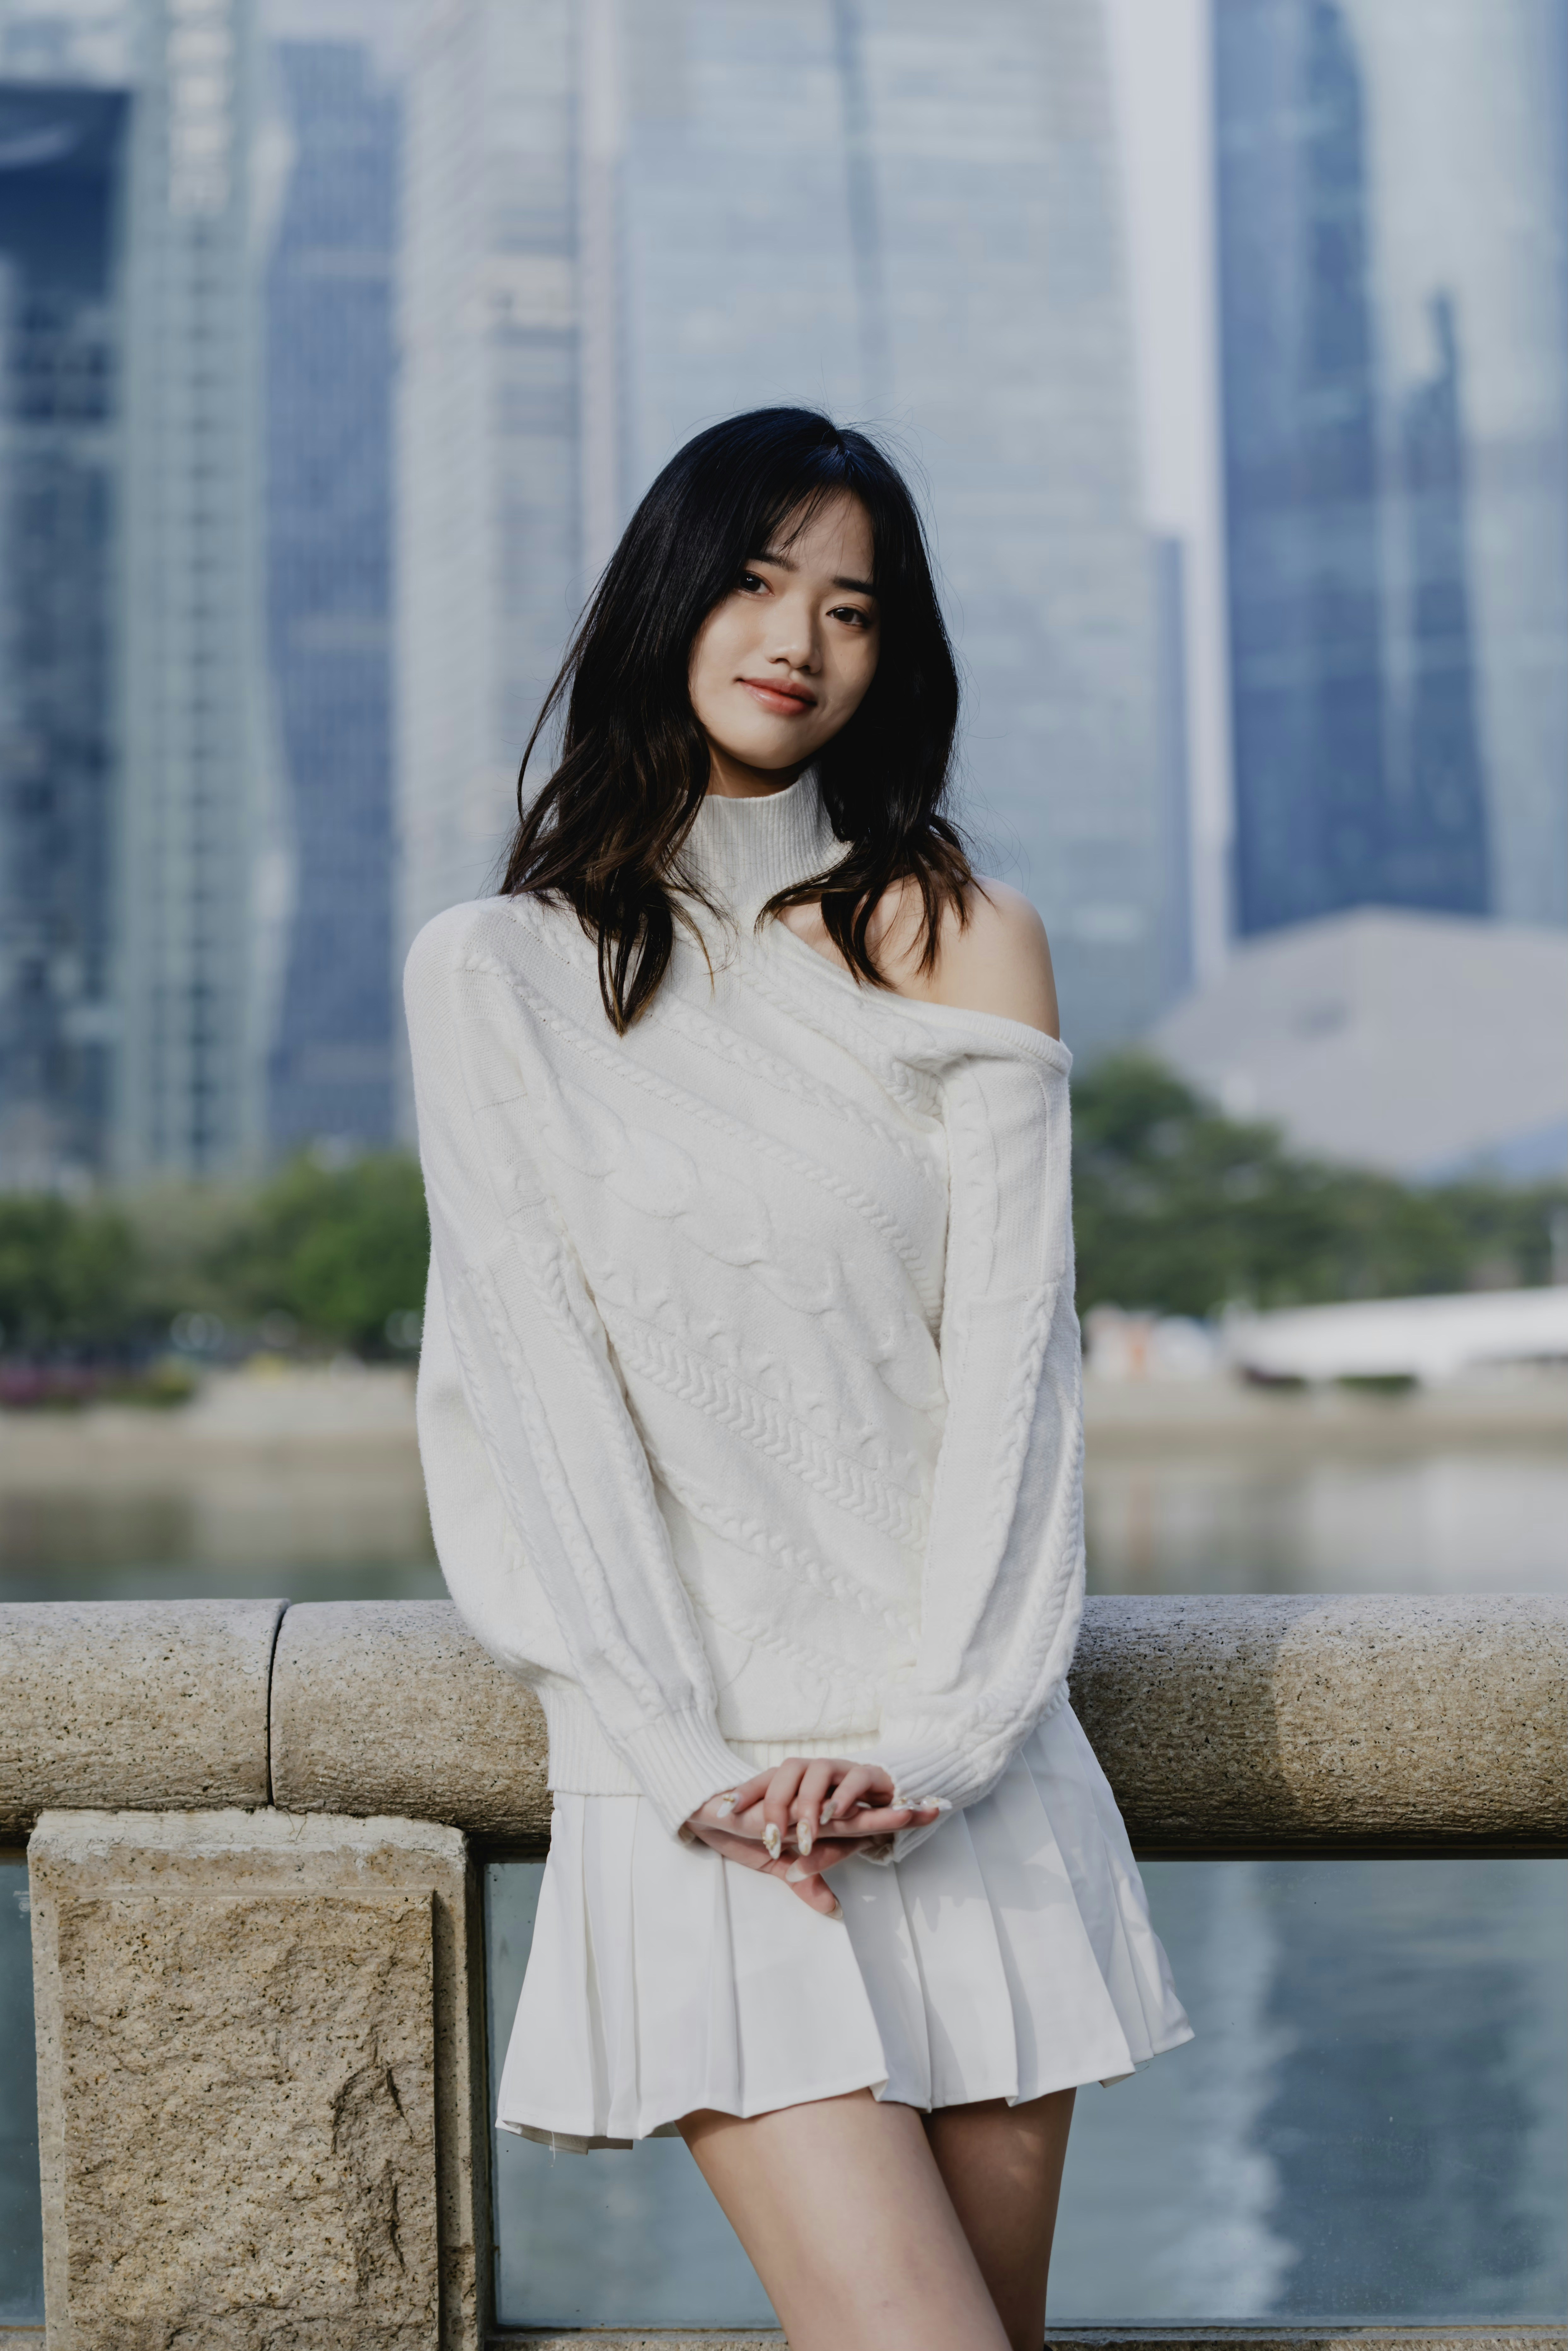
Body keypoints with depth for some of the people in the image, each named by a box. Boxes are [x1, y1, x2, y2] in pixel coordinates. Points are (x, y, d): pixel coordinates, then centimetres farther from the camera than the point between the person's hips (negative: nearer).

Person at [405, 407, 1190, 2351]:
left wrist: (924, 1739, -12)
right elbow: (517, 1390, -1)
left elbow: (1010, 1352, 0)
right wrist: (689, 1770, -10)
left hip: (973, 1775, 2)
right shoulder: (496, 974, 5)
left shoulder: (965, 942, 8)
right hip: (690, 1795, -2)